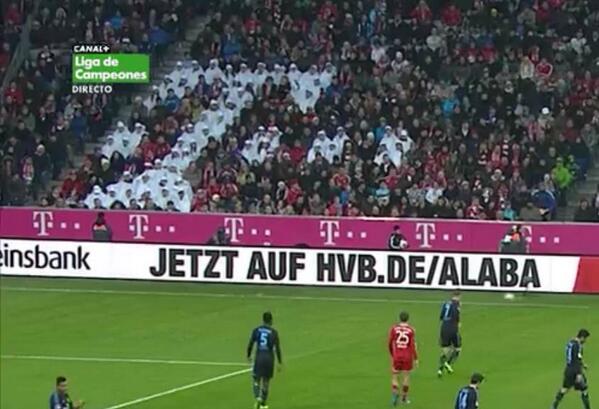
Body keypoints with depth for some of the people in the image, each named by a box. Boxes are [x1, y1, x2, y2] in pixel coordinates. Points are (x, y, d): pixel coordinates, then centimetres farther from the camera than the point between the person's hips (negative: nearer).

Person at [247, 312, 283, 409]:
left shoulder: (256, 330, -2)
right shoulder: (273, 332, -7)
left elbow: (250, 344, 0)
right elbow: (277, 348, -9)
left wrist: (249, 356, 17)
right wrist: (280, 362, -3)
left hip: (259, 357, 1)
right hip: (269, 357, -1)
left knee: (257, 380, 10)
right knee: (266, 381, 12)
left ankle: (258, 397, -17)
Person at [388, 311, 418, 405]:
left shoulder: (394, 328, -4)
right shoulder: (411, 330, -7)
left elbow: (390, 343, 2)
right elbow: (413, 345, -10)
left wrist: (392, 354, 18)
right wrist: (416, 359, -4)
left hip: (396, 356, 0)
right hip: (408, 357, 0)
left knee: (394, 376, 8)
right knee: (406, 376, 13)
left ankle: (395, 393, -17)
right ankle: (404, 397, 20)